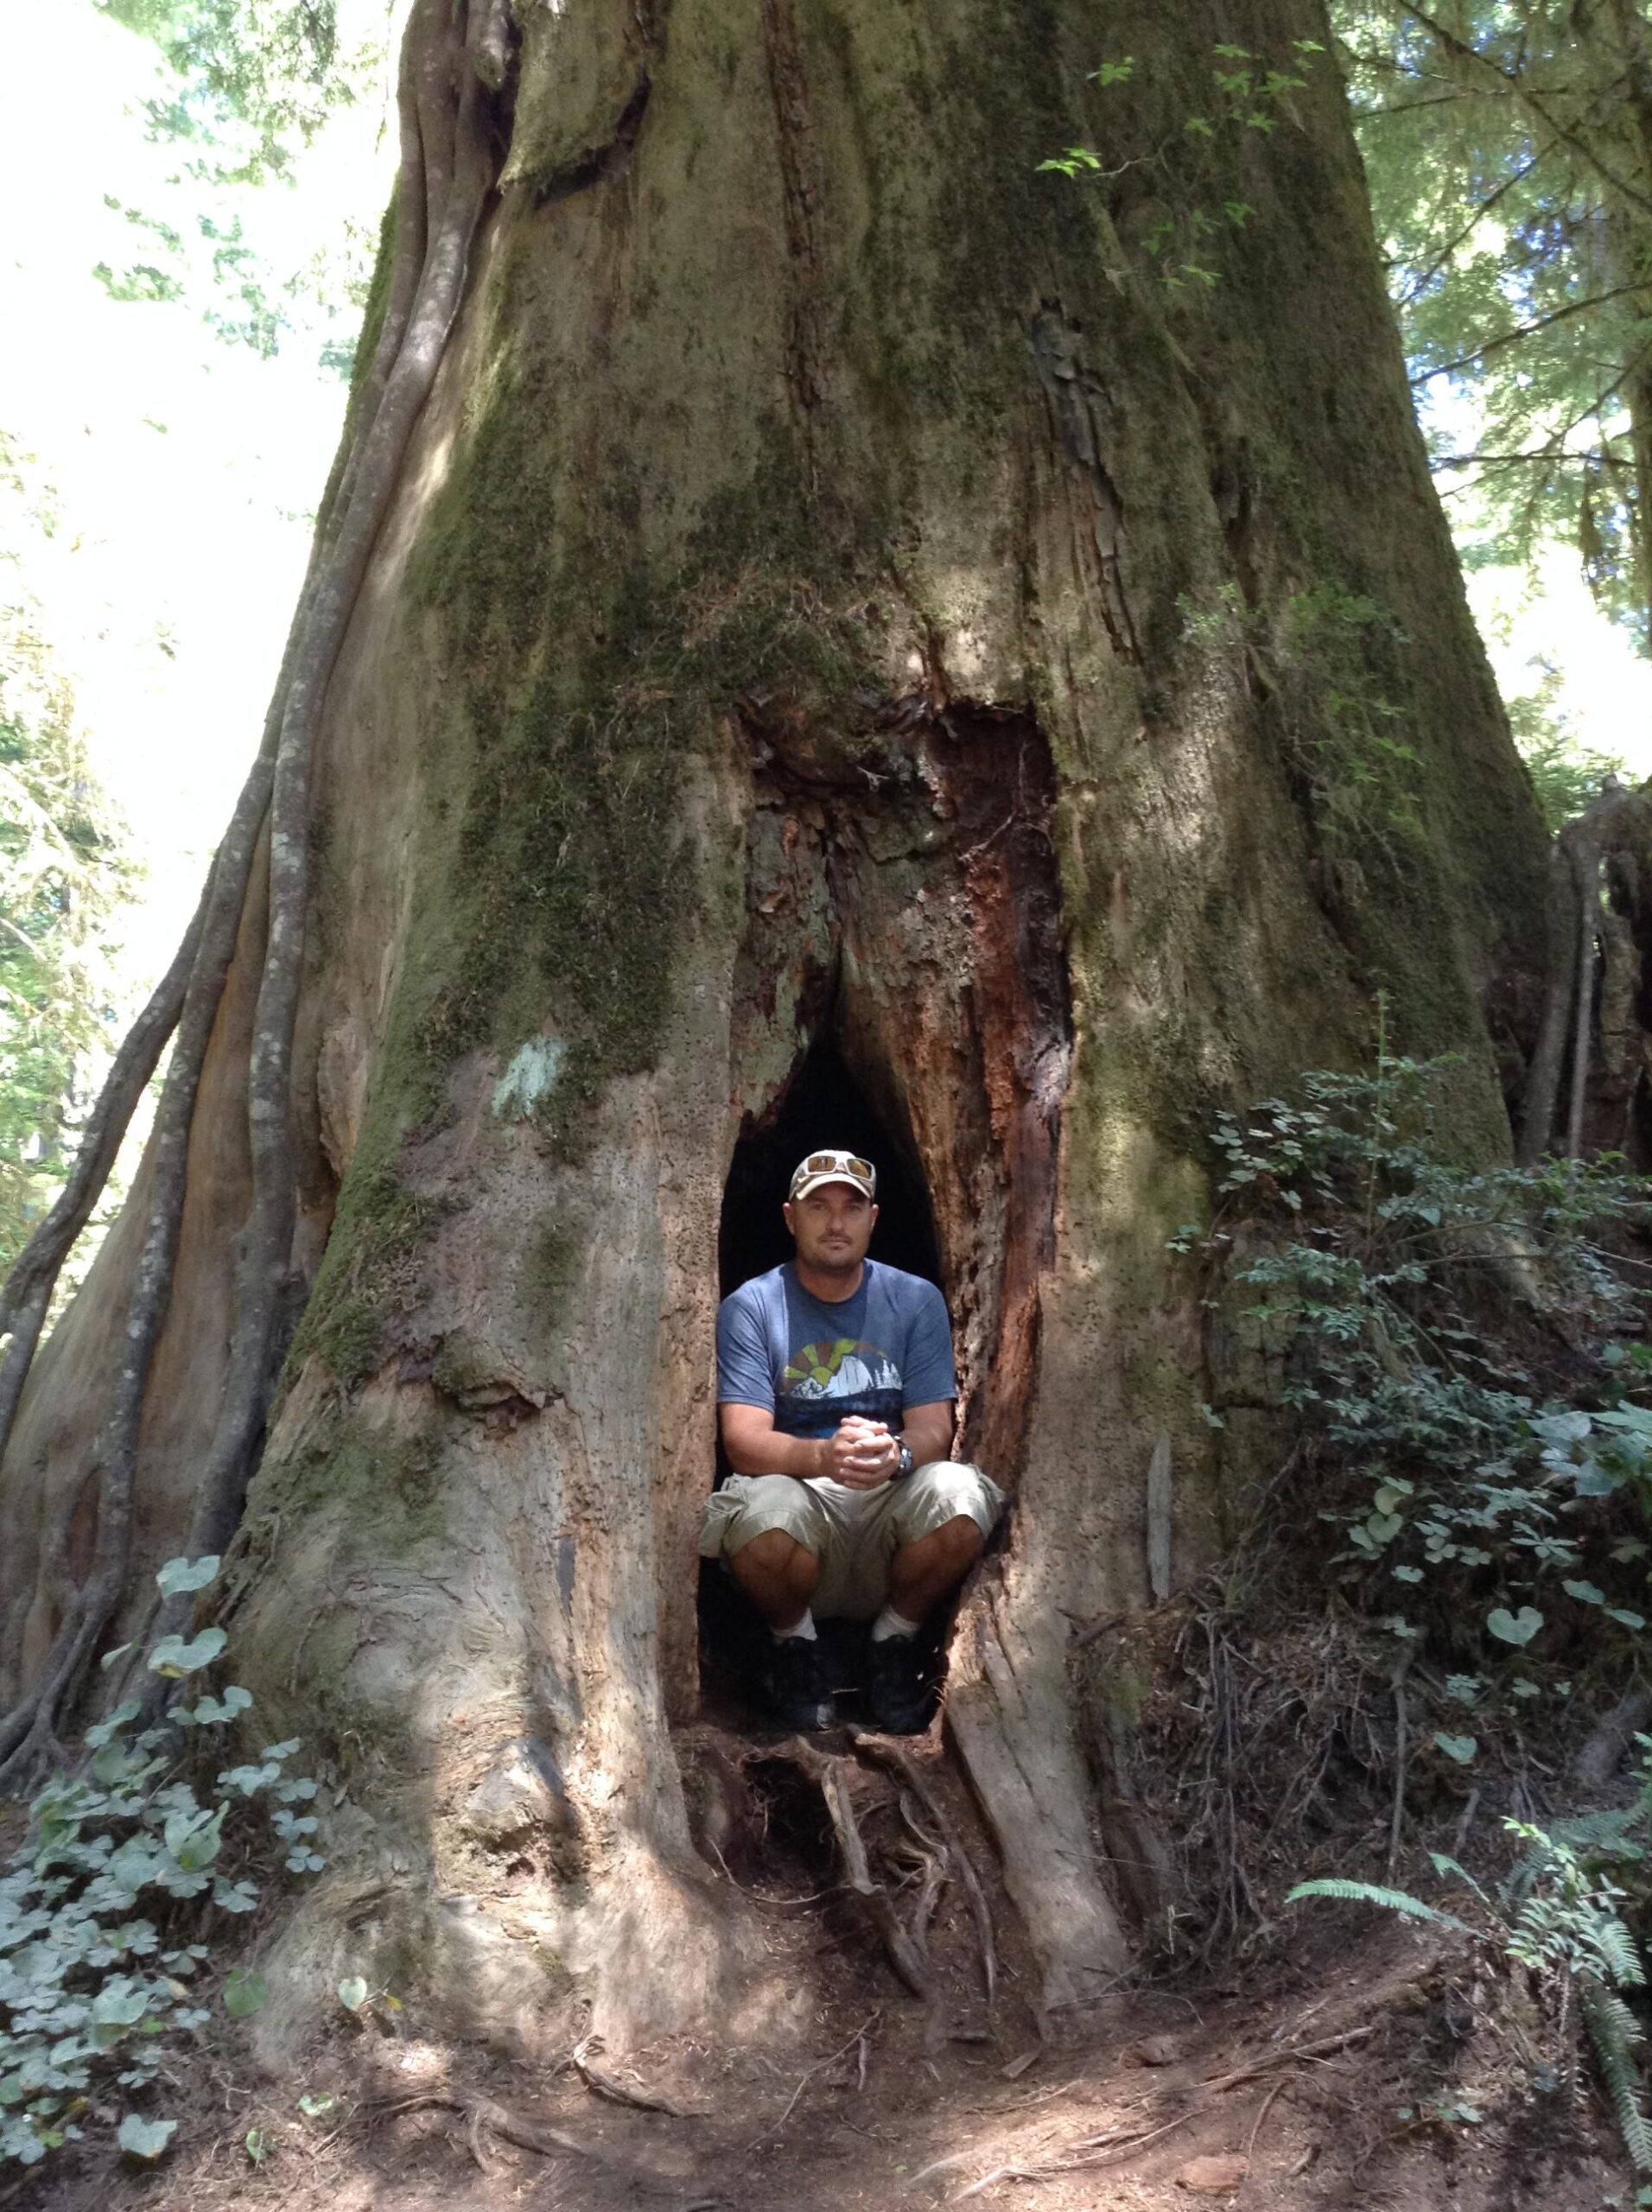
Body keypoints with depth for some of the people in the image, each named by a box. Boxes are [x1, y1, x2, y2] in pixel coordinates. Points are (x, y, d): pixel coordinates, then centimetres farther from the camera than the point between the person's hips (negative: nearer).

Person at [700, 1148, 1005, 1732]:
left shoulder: (916, 1300, 4)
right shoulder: (750, 1306, -2)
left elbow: (934, 1431, -4)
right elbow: (743, 1441, -12)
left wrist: (895, 1454, -29)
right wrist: (824, 1456, -34)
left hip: (892, 1504, 2)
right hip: (801, 1498, -1)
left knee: (958, 1494, -30)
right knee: (764, 1506, -36)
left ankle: (894, 1641, 1)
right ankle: (793, 1644, 0)